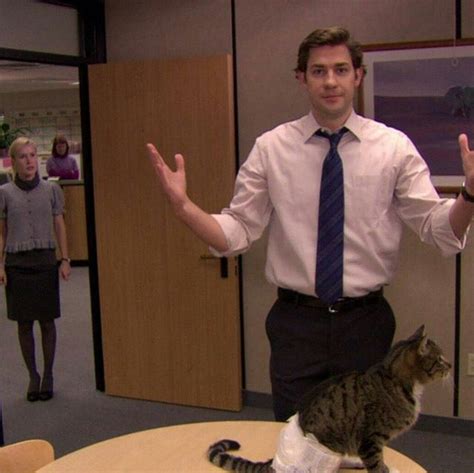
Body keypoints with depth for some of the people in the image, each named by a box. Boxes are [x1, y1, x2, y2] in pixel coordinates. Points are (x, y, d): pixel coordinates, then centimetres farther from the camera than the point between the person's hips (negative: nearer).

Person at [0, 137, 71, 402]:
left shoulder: (51, 190, 2)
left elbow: (59, 227, 7)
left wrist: (65, 259, 2)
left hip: (45, 261, 0)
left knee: (47, 321, 5)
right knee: (24, 323, 6)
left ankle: (48, 375, 19)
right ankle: (33, 376, 20)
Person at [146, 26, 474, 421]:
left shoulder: (394, 147, -4)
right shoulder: (271, 148, -3)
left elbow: (438, 228, -8)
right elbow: (237, 231, -6)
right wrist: (182, 205, -22)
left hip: (365, 321, 1)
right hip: (296, 321, 0)